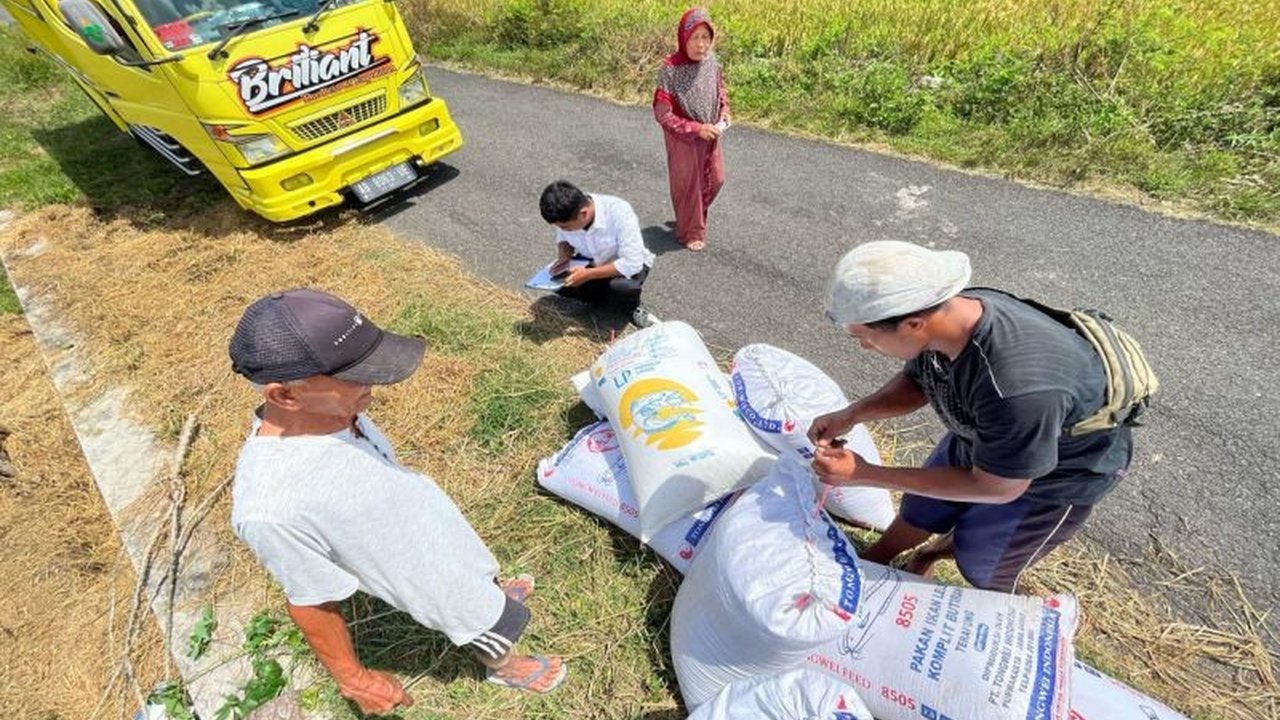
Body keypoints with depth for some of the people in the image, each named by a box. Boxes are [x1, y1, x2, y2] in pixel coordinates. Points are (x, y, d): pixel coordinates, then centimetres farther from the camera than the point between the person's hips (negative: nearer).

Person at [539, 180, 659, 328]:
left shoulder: (619, 212, -34)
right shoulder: (567, 214, -20)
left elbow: (632, 263, -34)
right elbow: (562, 238, 3)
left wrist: (588, 274, -35)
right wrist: (564, 257, -20)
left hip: (631, 263, -5)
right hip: (592, 261, 5)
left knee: (622, 286, -39)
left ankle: (633, 307, -2)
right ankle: (607, 296, 3)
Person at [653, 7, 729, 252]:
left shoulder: (712, 62, -4)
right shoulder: (670, 70, -21)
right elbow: (662, 114, -21)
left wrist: (724, 112, -7)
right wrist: (696, 128, -24)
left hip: (710, 136, 6)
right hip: (683, 139, -6)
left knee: (715, 180, 16)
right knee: (687, 184, 7)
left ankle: (696, 216, 42)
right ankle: (690, 232, 26)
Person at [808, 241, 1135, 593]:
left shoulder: (1017, 391, -45)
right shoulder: (944, 313, -26)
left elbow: (997, 488, -27)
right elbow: (916, 381, -5)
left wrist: (866, 474, -28)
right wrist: (850, 415, -21)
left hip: (1057, 476, -5)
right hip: (984, 440, 6)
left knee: (980, 567, 15)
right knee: (920, 510, 23)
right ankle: (871, 560, 49)